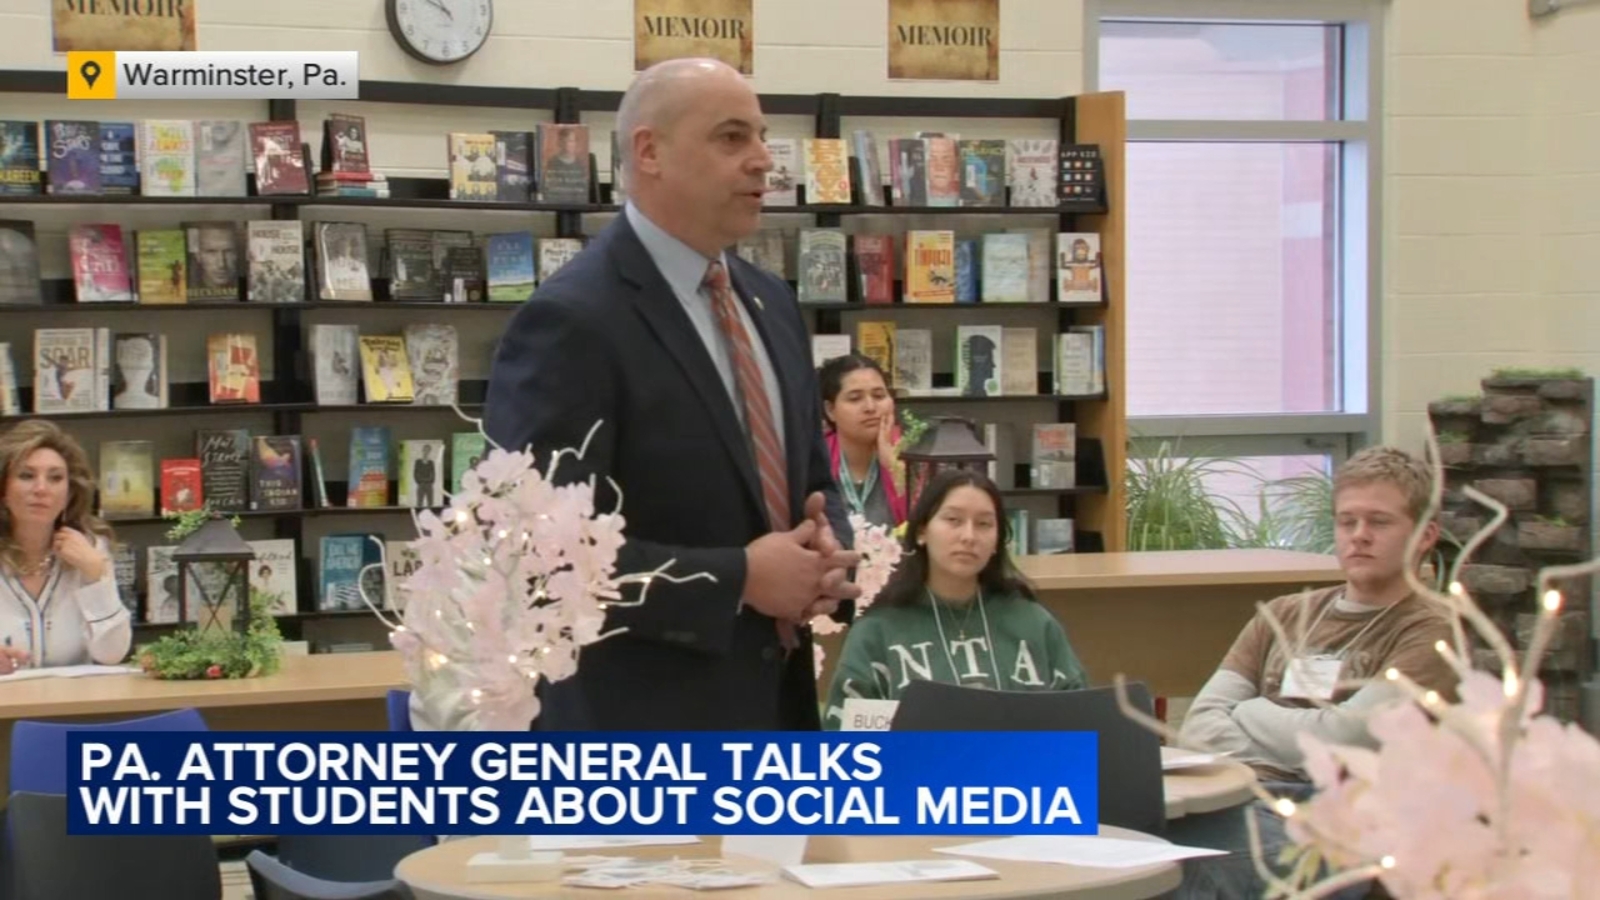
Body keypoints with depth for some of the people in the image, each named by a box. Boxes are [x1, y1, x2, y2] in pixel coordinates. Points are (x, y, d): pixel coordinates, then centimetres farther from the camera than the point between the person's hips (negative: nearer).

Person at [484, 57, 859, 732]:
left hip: (777, 697, 8)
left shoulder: (771, 302, 11)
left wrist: (827, 551, -4)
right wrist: (738, 580, -21)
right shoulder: (571, 320, -16)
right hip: (639, 711, -8)